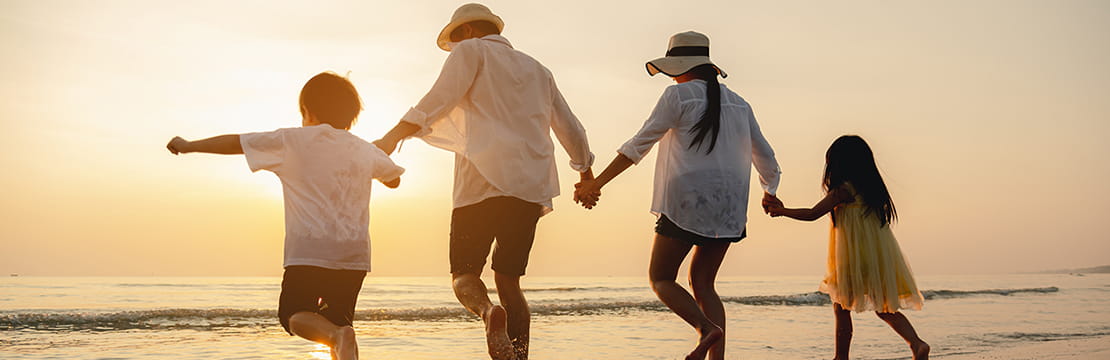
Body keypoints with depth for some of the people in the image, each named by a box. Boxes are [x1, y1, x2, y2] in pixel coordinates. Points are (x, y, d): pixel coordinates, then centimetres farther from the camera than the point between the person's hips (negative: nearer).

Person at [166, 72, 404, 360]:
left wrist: (188, 146, 21)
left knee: (293, 313, 5)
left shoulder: (292, 141, 2)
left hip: (309, 250, -4)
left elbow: (235, 142, 7)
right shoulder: (365, 150, 13)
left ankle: (337, 337, -25)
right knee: (338, 318, 13)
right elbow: (394, 179, 31)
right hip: (354, 254, 4)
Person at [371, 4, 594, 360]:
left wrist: (393, 137, -14)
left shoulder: (472, 51, 10)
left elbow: (440, 100, -8)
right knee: (508, 280, 11)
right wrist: (586, 174, 46)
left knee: (464, 274, -1)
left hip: (485, 181, -5)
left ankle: (488, 311, -32)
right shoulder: (537, 70, 27)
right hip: (532, 187, 5)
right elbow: (571, 129, 32)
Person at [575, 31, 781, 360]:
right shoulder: (738, 104, 14)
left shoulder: (678, 95, -3)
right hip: (728, 208, 6)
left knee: (660, 278, 4)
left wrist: (596, 183, -7)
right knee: (702, 282, 14)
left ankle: (706, 328, -18)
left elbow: (639, 145, -8)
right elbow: (765, 157, 20)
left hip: (687, 203, -6)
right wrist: (770, 193, 39)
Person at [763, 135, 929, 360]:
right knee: (883, 307, 12)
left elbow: (812, 214, -9)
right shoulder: (870, 187, 12)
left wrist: (781, 211, 2)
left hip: (856, 257, -8)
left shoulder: (843, 189, -11)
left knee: (841, 307, 3)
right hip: (880, 256, 8)